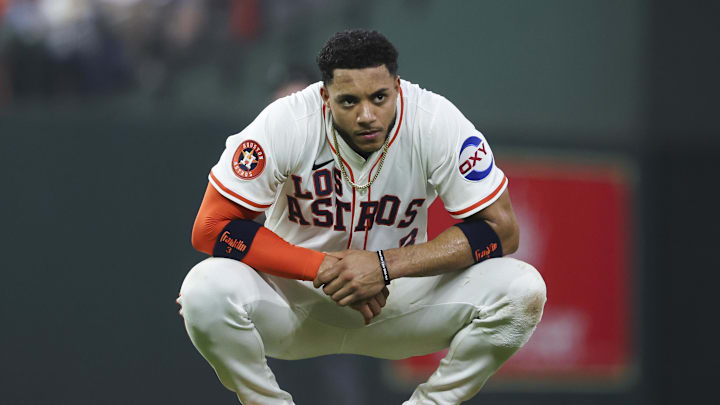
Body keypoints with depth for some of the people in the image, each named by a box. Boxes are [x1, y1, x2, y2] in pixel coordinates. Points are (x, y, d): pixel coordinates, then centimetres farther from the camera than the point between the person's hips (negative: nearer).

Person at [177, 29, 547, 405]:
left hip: (401, 295, 1)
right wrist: (323, 268, -29)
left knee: (523, 291, -24)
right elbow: (209, 228, -20)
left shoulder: (436, 121, -19)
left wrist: (385, 266, -28)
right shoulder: (287, 123, -21)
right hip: (294, 296, -1)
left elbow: (500, 229, -18)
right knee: (206, 292, -33)